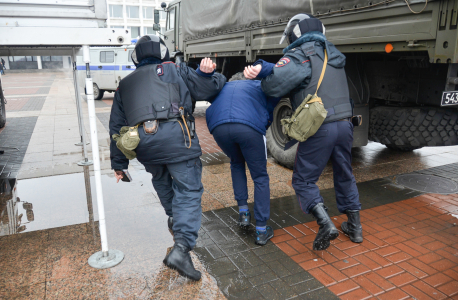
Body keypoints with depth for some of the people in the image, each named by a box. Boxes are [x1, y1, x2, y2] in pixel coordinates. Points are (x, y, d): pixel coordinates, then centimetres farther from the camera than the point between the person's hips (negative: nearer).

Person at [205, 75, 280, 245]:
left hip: (219, 127, 3)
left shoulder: (223, 88, 39)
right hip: (249, 127, -3)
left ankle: (243, 212, 26)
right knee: (260, 178, 15)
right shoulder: (261, 86, 32)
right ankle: (261, 231, 15)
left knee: (237, 164, 32)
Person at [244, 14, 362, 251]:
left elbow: (274, 85, -20)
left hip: (318, 129, -7)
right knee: (344, 175, 22)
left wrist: (263, 75, 3)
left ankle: (325, 224, -6)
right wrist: (264, 68, 2)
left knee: (304, 180, 9)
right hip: (344, 124, 7)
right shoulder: (333, 53, 18)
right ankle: (354, 227, 31)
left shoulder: (298, 56, -6)